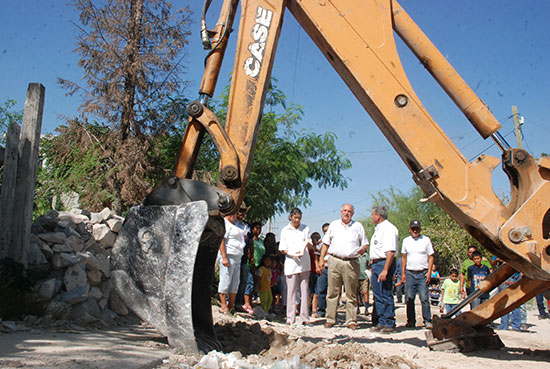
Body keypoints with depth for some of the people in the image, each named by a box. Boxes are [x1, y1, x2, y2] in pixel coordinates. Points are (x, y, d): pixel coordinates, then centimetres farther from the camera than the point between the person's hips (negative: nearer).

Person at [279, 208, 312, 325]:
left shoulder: (305, 228, 11)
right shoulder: (285, 230, 7)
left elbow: (310, 245, 12)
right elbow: (283, 249, 3)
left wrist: (307, 243, -12)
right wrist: (294, 254, -12)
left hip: (304, 263, 1)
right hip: (291, 263, -1)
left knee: (304, 290, 1)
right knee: (291, 290, -3)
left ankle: (305, 317, 4)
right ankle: (290, 317, 1)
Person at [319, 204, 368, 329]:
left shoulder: (358, 226, 12)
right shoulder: (333, 225, 13)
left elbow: (365, 244, 14)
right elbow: (326, 243, 15)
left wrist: (363, 249, -9)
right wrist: (321, 258, 6)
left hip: (352, 263, 0)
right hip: (334, 261, 0)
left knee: (351, 294, 3)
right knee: (332, 292, 1)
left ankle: (351, 321, 9)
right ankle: (330, 319, 8)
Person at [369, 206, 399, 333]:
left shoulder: (389, 229, -14)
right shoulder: (378, 228, 18)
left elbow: (391, 252, -22)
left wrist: (385, 270, -27)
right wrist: (372, 265, 20)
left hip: (385, 263, -10)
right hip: (376, 264, 10)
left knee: (386, 295, -6)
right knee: (378, 295, 12)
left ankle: (389, 324, 1)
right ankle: (381, 322, 19)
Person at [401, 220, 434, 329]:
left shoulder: (426, 240, 5)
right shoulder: (406, 241, 11)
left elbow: (430, 257, 5)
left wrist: (429, 272, -4)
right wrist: (403, 273, 7)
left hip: (422, 273, -2)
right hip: (409, 273, 2)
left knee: (424, 298, -7)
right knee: (409, 298, 1)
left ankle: (427, 321, 1)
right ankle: (411, 321, 10)